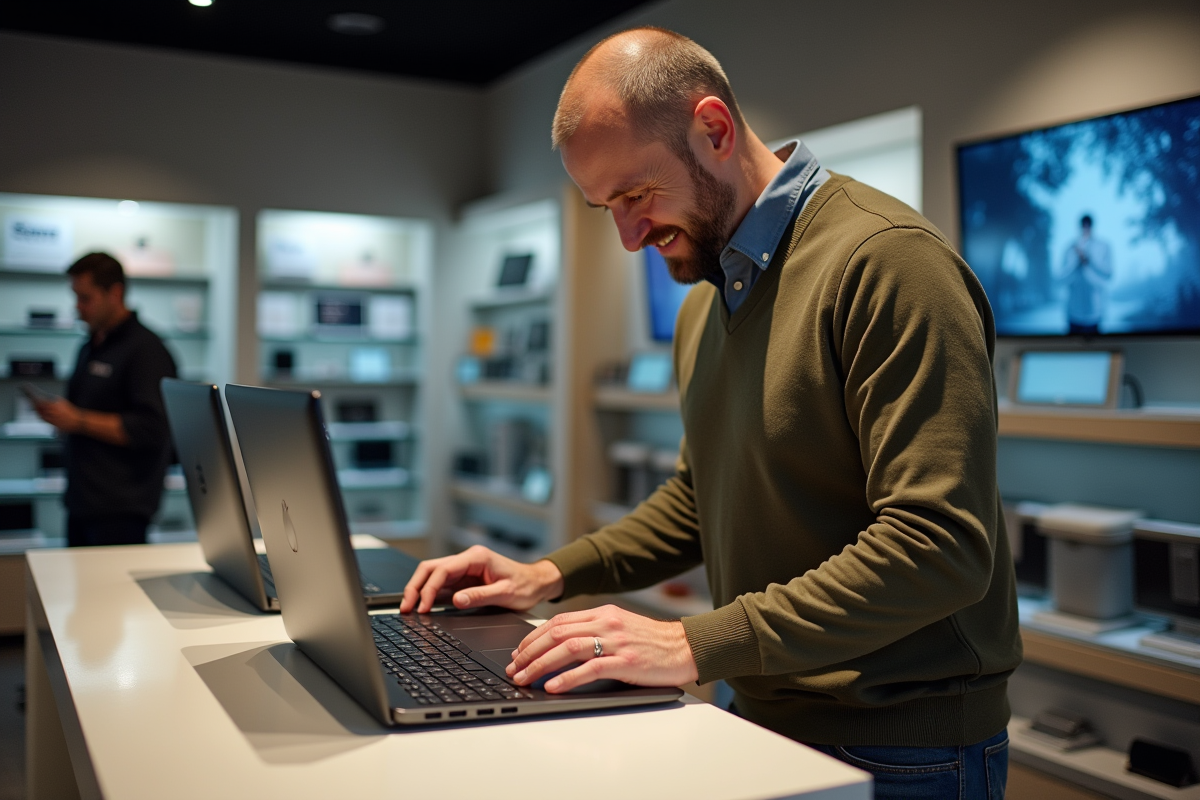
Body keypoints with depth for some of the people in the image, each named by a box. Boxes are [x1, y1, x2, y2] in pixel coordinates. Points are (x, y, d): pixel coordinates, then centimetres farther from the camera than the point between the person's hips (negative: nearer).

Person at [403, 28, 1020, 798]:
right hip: (764, 722, 8)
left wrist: (695, 645, -28)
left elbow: (940, 547, -27)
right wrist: (552, 575, 6)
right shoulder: (704, 304, 9)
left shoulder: (889, 260, -21)